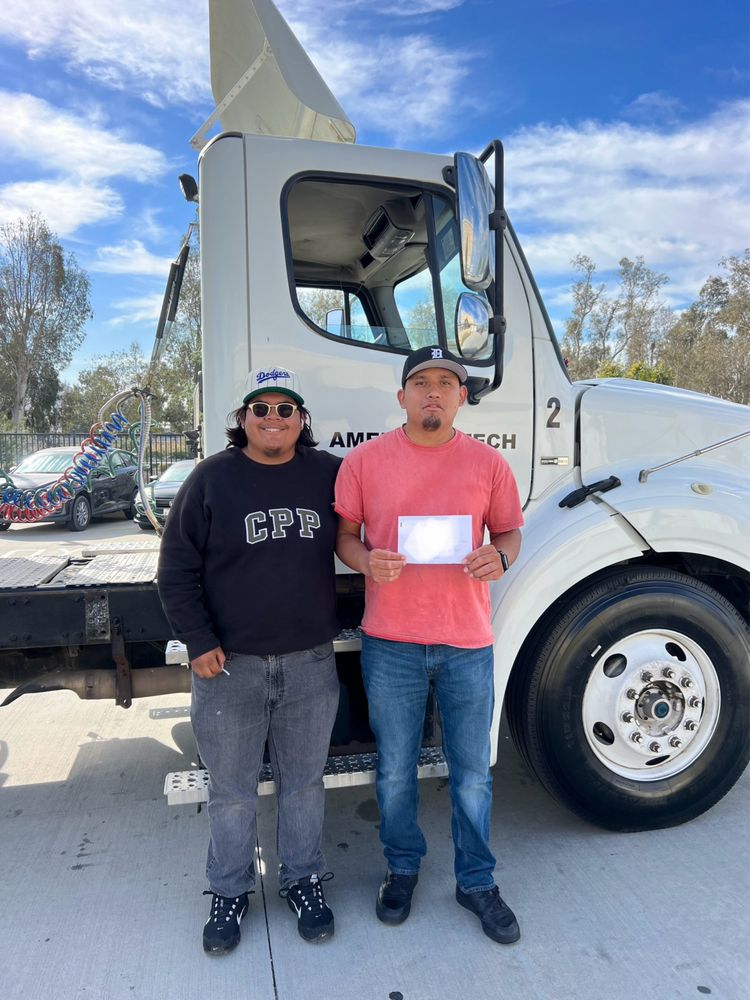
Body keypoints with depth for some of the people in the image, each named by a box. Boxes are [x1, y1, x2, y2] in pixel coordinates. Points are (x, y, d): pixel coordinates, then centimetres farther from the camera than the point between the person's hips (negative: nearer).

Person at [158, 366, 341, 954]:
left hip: (311, 663, 2)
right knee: (231, 790, 14)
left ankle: (304, 878, 38)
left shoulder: (329, 474, 1)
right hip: (230, 664, -1)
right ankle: (230, 890, 36)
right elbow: (177, 570, -2)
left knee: (304, 781, 17)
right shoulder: (212, 478, -4)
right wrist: (199, 642, -8)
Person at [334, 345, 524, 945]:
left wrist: (500, 557, -12)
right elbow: (342, 534, 5)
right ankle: (402, 868, 42)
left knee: (473, 774, 14)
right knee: (396, 771, 16)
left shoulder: (487, 462, 2)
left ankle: (477, 882, 37)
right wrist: (367, 561, -16)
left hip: (467, 642, 1)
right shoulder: (366, 460, -1)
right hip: (391, 644, 0)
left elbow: (510, 530, 10)